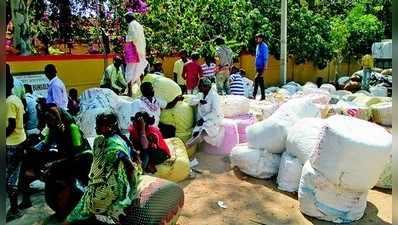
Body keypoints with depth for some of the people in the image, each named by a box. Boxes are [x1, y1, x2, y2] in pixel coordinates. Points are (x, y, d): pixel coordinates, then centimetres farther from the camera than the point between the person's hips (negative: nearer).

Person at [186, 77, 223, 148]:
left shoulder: (214, 95, -10)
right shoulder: (200, 94, 12)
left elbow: (215, 112, -16)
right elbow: (191, 102, 5)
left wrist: (204, 119, -21)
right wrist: (199, 101, -14)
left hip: (213, 118, -7)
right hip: (202, 119, 7)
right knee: (196, 133, -21)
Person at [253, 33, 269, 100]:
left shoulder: (264, 46, -12)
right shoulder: (258, 46, 16)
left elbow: (265, 58, -15)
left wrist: (265, 67, -19)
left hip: (261, 67, -9)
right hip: (258, 67, 9)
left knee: (256, 80, -15)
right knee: (260, 81, 10)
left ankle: (254, 95, -14)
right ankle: (263, 96, 15)